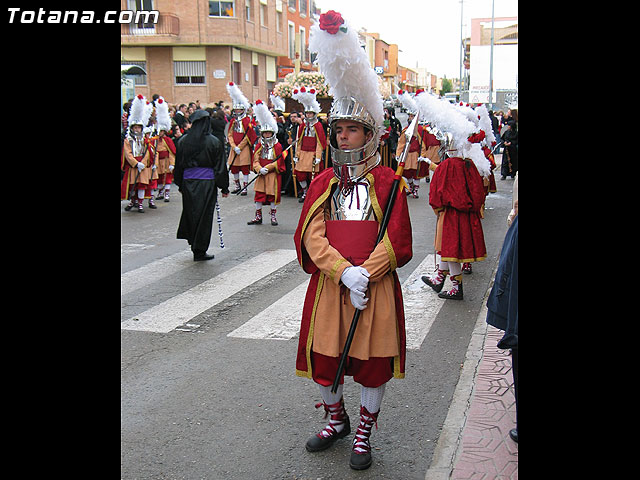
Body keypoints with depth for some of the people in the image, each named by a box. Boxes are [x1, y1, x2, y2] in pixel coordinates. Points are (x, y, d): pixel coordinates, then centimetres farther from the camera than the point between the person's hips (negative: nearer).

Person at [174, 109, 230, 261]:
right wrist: (224, 187, 2)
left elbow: (178, 165, 7)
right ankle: (199, 251, 8)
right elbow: (220, 165, -4)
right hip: (207, 183, -3)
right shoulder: (213, 141, -7)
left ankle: (193, 241, 26)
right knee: (204, 215, 4)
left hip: (188, 181, 3)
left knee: (190, 213, 17)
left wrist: (180, 184, 17)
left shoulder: (183, 141, 1)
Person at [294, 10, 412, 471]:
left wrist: (365, 273, -20)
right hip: (328, 285, 3)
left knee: (374, 363, 7)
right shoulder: (323, 183, 6)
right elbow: (311, 235, -5)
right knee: (323, 358, 12)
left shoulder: (387, 182, -1)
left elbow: (397, 240, -8)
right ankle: (337, 420, 39)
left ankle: (364, 434, 28)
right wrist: (344, 272, -19)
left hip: (376, 285, -3)